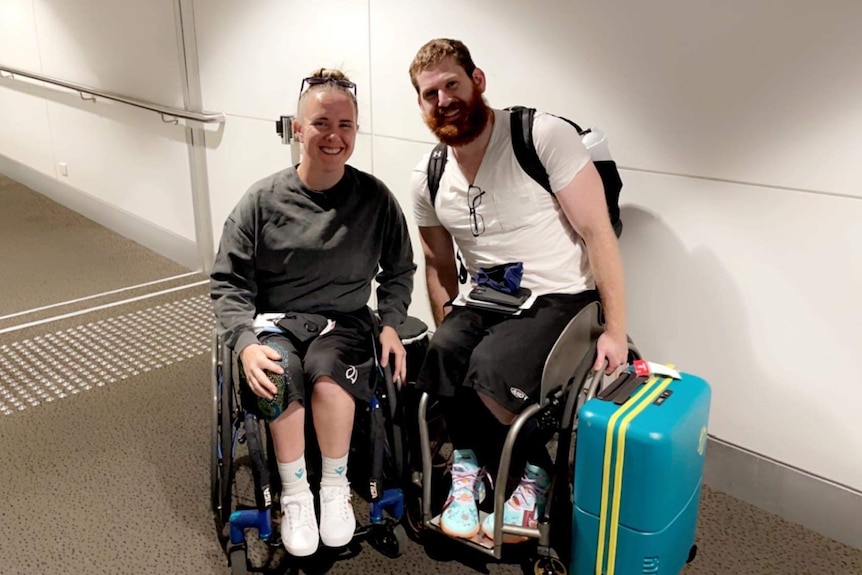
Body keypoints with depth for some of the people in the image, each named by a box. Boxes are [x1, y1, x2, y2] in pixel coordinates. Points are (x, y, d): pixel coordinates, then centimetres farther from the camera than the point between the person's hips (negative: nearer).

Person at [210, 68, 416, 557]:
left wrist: (391, 324, -5)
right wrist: (246, 343, -18)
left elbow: (399, 270, 11)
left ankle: (336, 489, -11)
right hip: (274, 321, 0)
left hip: (344, 323, 0)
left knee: (326, 368, -33)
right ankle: (295, 496, -13)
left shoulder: (375, 198, -1)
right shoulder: (264, 199, -4)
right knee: (281, 373, -33)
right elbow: (228, 283, -2)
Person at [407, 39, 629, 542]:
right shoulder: (428, 179, 5)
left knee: (491, 366, -29)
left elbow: (598, 233, -13)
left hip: (561, 298, -4)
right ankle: (470, 466, 1)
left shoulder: (544, 136, -13)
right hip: (487, 301, 5)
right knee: (443, 356, -26)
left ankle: (534, 475, 0)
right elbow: (439, 265, 16)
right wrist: (450, 334, 3)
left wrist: (616, 331, -14)